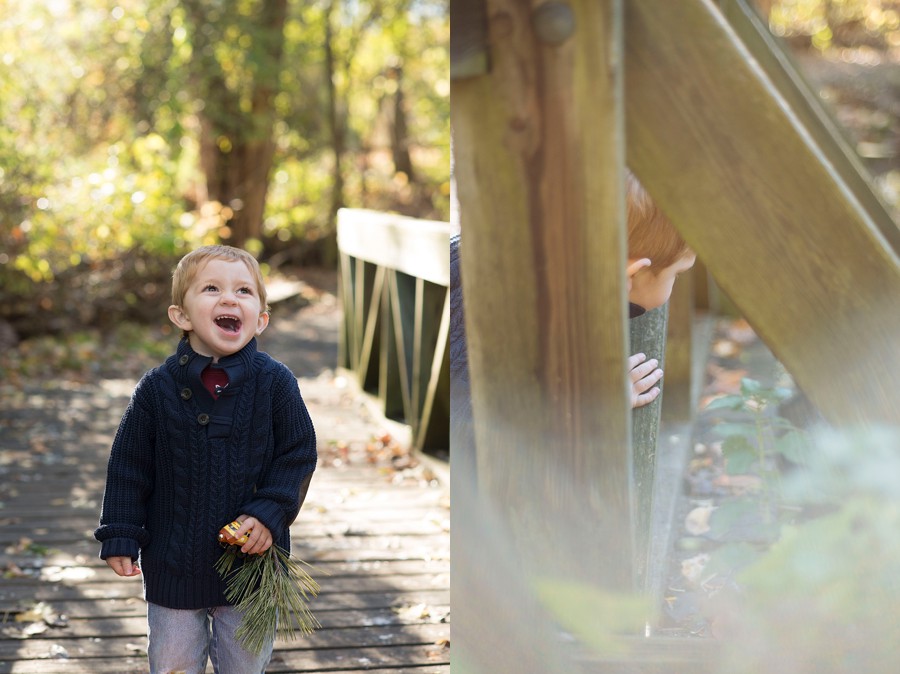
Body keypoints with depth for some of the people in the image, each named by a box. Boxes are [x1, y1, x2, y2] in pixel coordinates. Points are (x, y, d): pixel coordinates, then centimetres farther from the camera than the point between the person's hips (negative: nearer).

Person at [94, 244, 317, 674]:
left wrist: (269, 514, -15)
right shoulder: (157, 388, -8)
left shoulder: (275, 383, -9)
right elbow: (128, 468, -1)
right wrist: (120, 537, -3)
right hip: (174, 564, 0)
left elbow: (298, 454, -4)